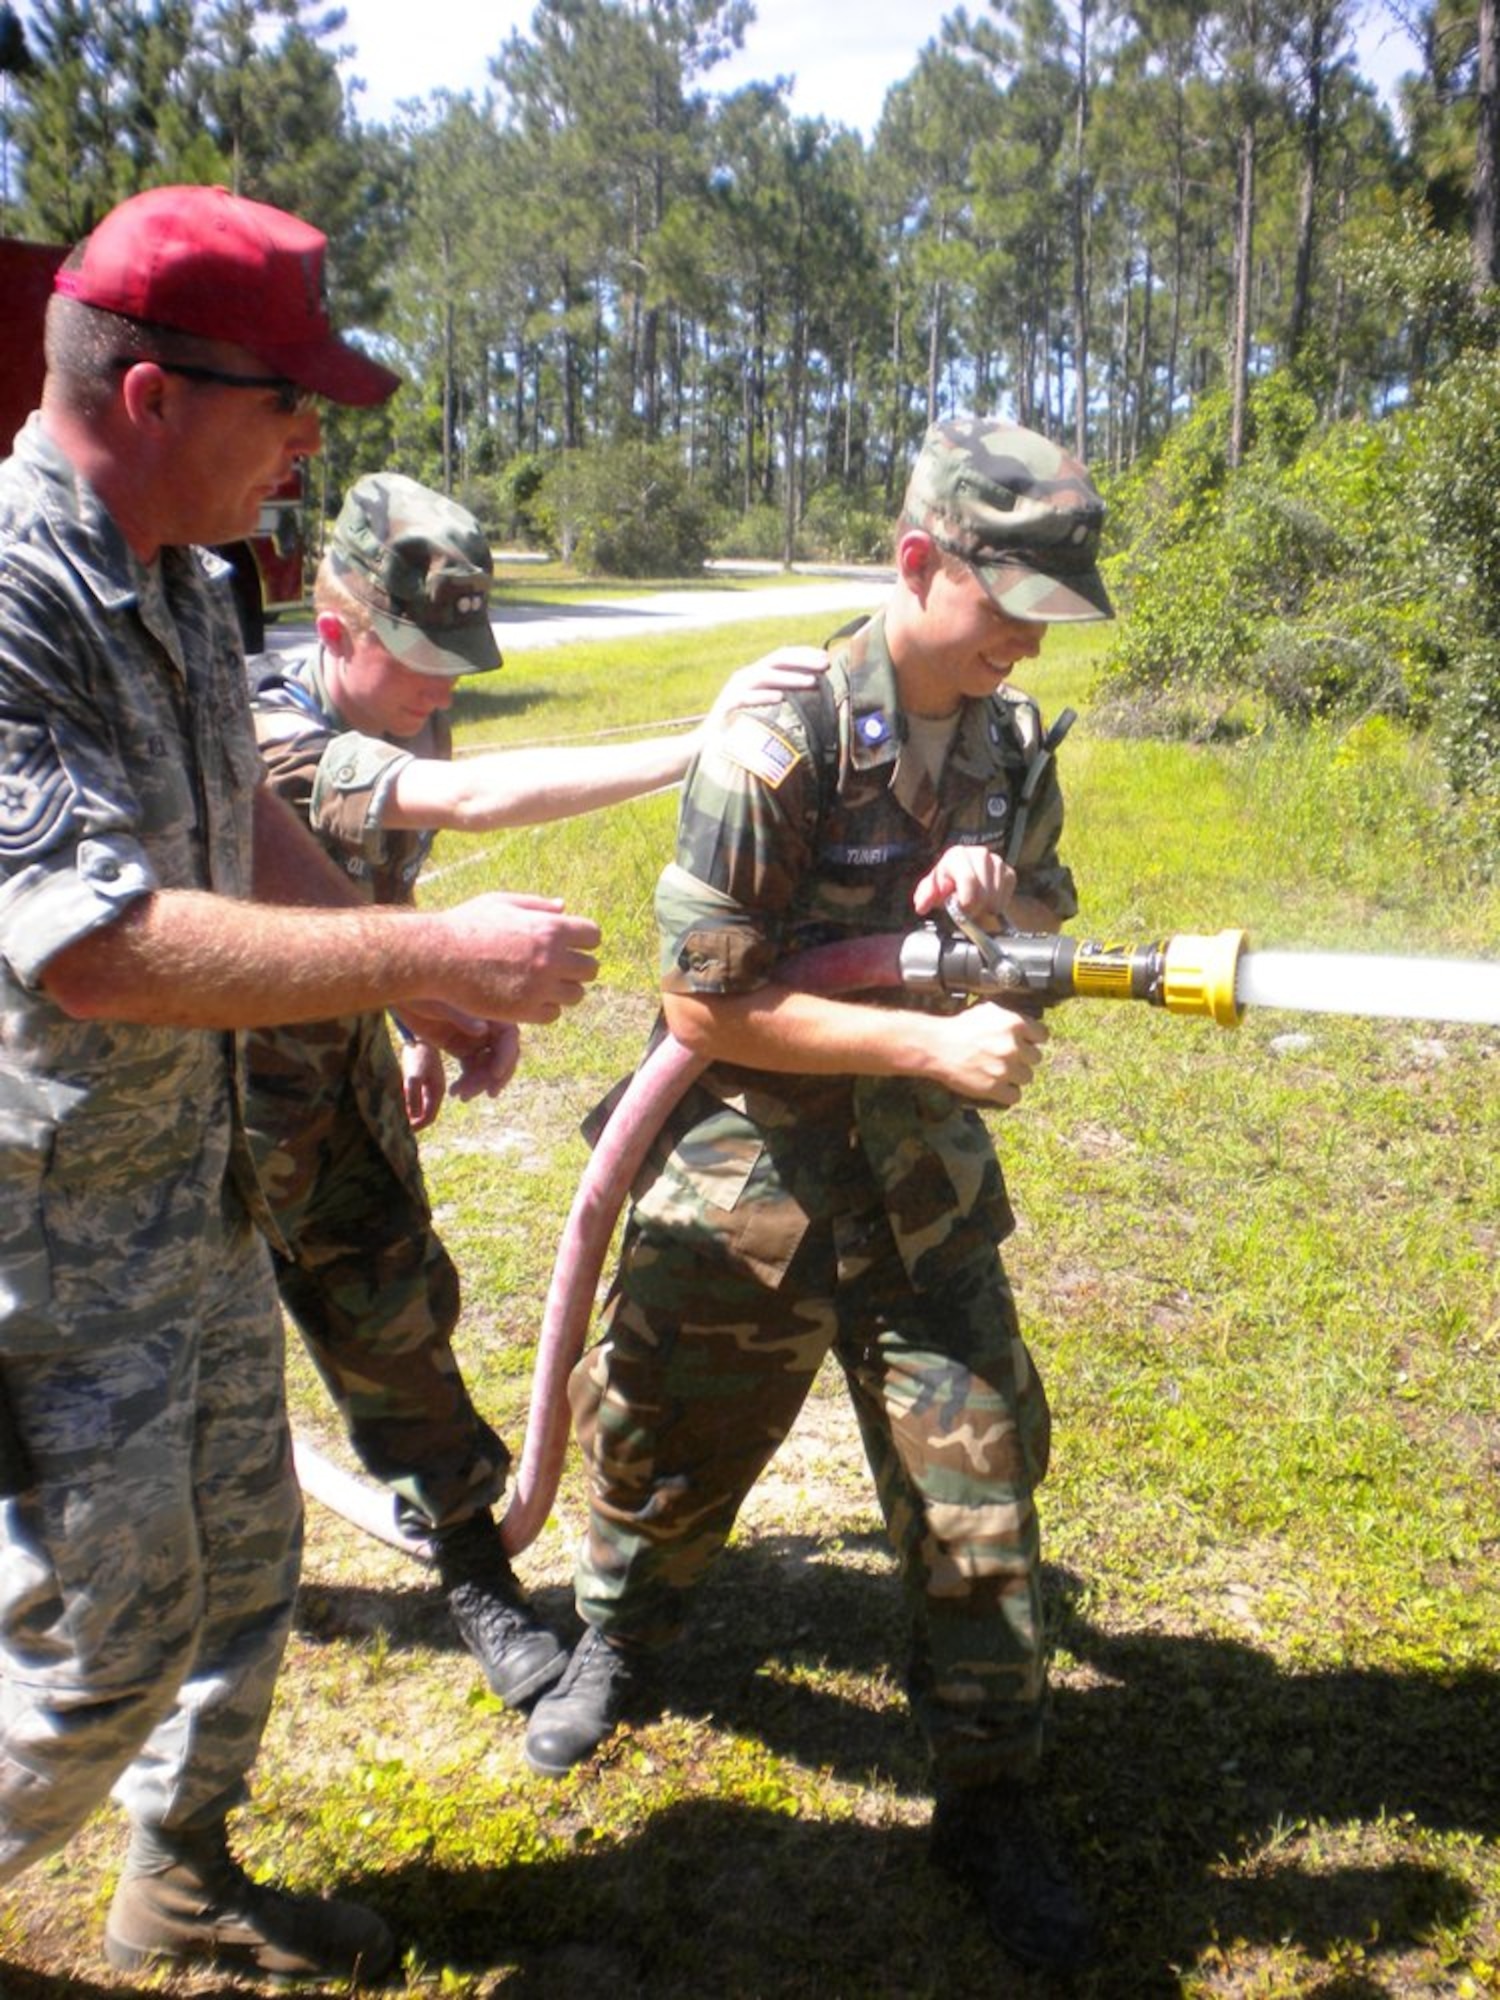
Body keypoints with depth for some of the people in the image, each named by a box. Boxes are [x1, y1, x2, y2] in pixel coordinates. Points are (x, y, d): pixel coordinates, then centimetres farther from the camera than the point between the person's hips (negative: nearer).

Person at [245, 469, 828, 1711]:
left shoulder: (400, 728, -4)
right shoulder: (270, 744, -32)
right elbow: (472, 798, -48)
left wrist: (430, 1025, 0)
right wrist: (699, 744, -52)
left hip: (341, 1061, 7)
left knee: (393, 1314, 10)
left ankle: (475, 1572, 25)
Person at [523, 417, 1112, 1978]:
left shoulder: (1009, 739, 1)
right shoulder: (780, 742, -20)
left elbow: (1043, 929, 10)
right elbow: (704, 1001, -21)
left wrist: (999, 886, -14)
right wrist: (931, 1041, -26)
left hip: (925, 1187, 4)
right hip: (747, 1188, -4)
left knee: (981, 1476, 6)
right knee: (662, 1452, 17)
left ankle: (990, 1800, 28)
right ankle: (619, 1646, 50)